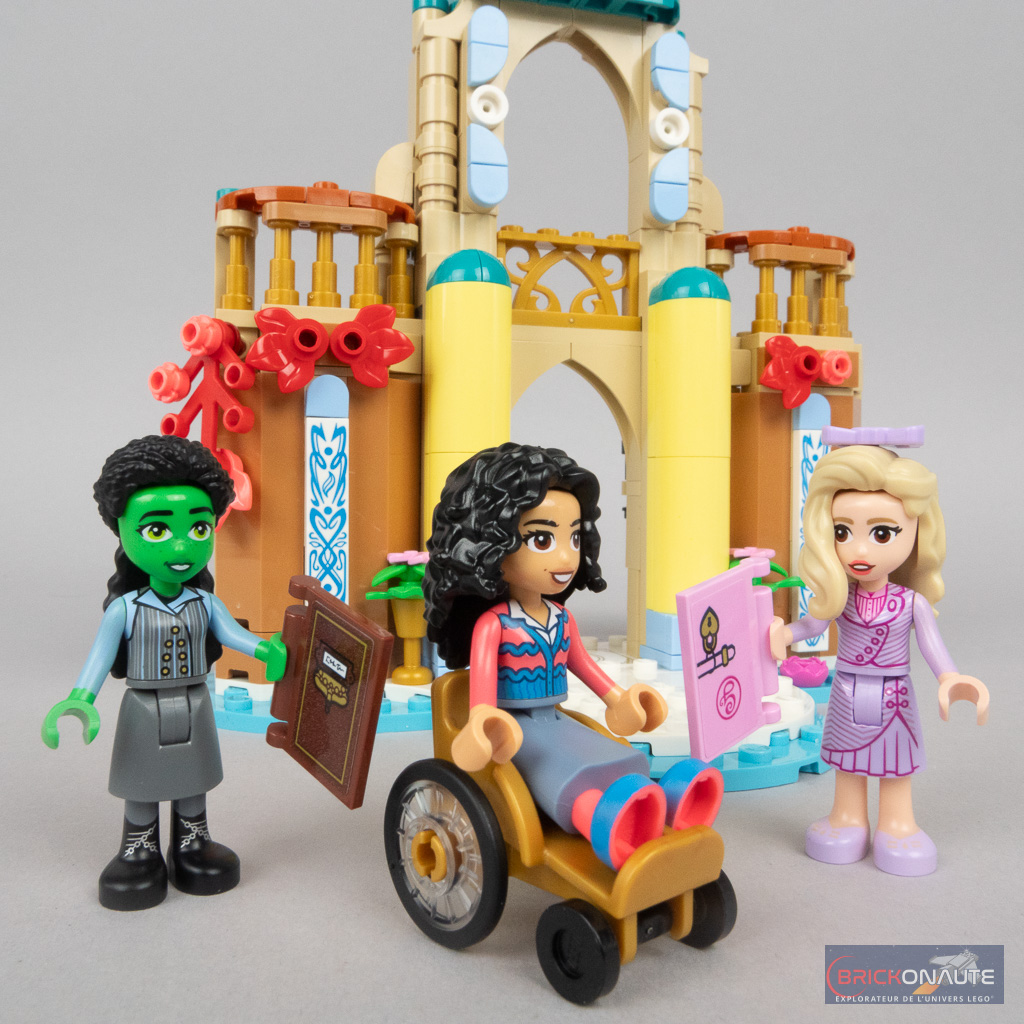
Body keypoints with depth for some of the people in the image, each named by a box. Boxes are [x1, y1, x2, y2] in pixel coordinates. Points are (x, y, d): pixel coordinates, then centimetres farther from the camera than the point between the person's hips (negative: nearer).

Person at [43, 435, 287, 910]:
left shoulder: (205, 603, -5)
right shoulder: (125, 608, -13)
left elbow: (232, 634, -7)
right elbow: (101, 654, -14)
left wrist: (266, 650, -22)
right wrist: (81, 699, -25)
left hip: (194, 708, 3)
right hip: (144, 710, -2)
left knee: (191, 780, 16)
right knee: (142, 785, 11)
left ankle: (191, 847, 35)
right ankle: (139, 854, 30)